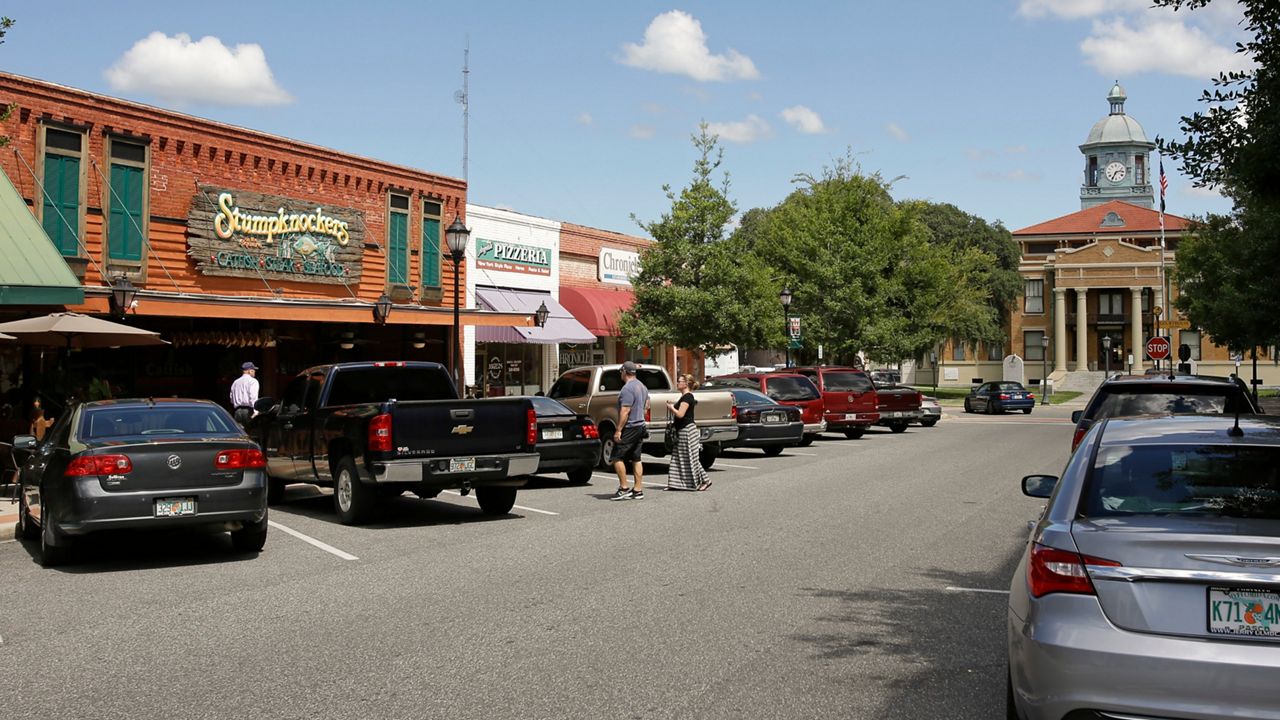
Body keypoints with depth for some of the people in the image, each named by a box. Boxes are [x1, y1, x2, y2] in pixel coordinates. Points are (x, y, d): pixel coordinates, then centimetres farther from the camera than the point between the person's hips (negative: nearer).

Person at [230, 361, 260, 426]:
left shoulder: (235, 382, 20)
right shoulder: (252, 381, -2)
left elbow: (232, 399, 17)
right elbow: (253, 397, -15)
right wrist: (255, 411, -18)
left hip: (237, 411, 6)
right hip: (248, 410, -6)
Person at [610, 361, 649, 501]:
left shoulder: (628, 388, -18)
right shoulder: (642, 386, 12)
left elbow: (625, 411, -23)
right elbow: (646, 405, 22)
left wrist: (618, 430, -21)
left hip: (629, 428, -9)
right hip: (640, 425, 9)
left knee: (617, 457, -4)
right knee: (636, 459, 10)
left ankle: (624, 488, -5)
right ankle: (638, 490, 9)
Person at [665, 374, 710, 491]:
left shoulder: (687, 397, -15)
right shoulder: (685, 397, 16)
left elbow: (680, 414, -23)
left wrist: (671, 407, -7)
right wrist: (672, 406, 9)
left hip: (687, 430, -11)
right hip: (682, 430, 11)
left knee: (690, 457, -6)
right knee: (678, 457, 9)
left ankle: (704, 480, 0)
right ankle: (677, 483, 11)